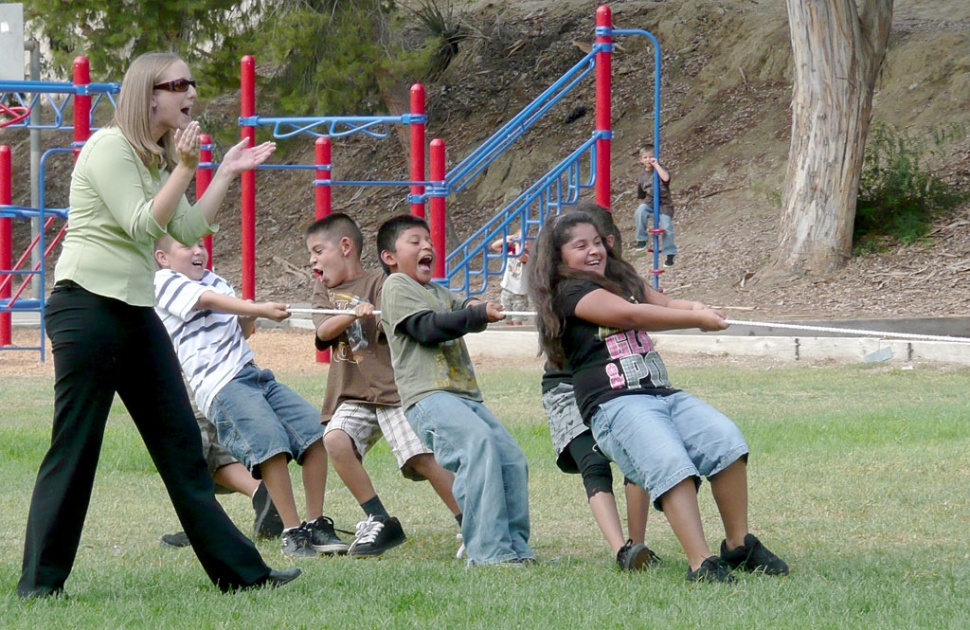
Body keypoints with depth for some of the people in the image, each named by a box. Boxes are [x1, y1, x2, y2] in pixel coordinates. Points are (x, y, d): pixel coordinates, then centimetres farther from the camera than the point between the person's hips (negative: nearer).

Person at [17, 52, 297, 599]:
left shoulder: (157, 159, 17)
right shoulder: (110, 148, -11)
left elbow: (190, 229, 11)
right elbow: (142, 225, -17)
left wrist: (229, 173, 11)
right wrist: (186, 168, -16)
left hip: (136, 313, 9)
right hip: (87, 308, -9)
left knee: (182, 443, 9)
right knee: (74, 450, -6)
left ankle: (237, 569, 11)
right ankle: (41, 583, 1)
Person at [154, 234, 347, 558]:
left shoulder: (212, 280, 26)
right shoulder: (164, 282, 3)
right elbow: (207, 300, -14)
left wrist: (247, 319, 4)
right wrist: (259, 309, -24)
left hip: (253, 373, 8)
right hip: (220, 385, -8)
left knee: (316, 431, -4)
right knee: (272, 442, -26)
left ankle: (316, 524, 3)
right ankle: (292, 533, -20)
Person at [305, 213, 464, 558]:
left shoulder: (378, 283, 1)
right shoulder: (324, 288, 15)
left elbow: (389, 327, -12)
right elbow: (324, 330, -3)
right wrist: (353, 314, -21)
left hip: (393, 389, -4)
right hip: (352, 395, 4)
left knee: (425, 458, -14)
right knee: (335, 440, -23)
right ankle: (380, 522, -12)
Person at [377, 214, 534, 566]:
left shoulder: (439, 293, 30)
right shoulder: (397, 286, 4)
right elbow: (427, 326, -10)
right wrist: (479, 314, -17)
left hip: (466, 395, 9)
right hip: (427, 397, -9)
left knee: (512, 460, 1)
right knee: (478, 444, -28)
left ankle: (515, 547, 9)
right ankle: (489, 550, -32)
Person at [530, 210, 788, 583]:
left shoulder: (625, 282, 27)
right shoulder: (570, 293, 0)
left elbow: (664, 304, 12)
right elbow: (631, 315, -12)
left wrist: (695, 310, -11)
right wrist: (697, 320, -9)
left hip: (664, 394, 8)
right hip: (615, 405, -8)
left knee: (725, 439, -16)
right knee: (671, 465, -30)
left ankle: (739, 545, -7)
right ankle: (701, 564, -35)